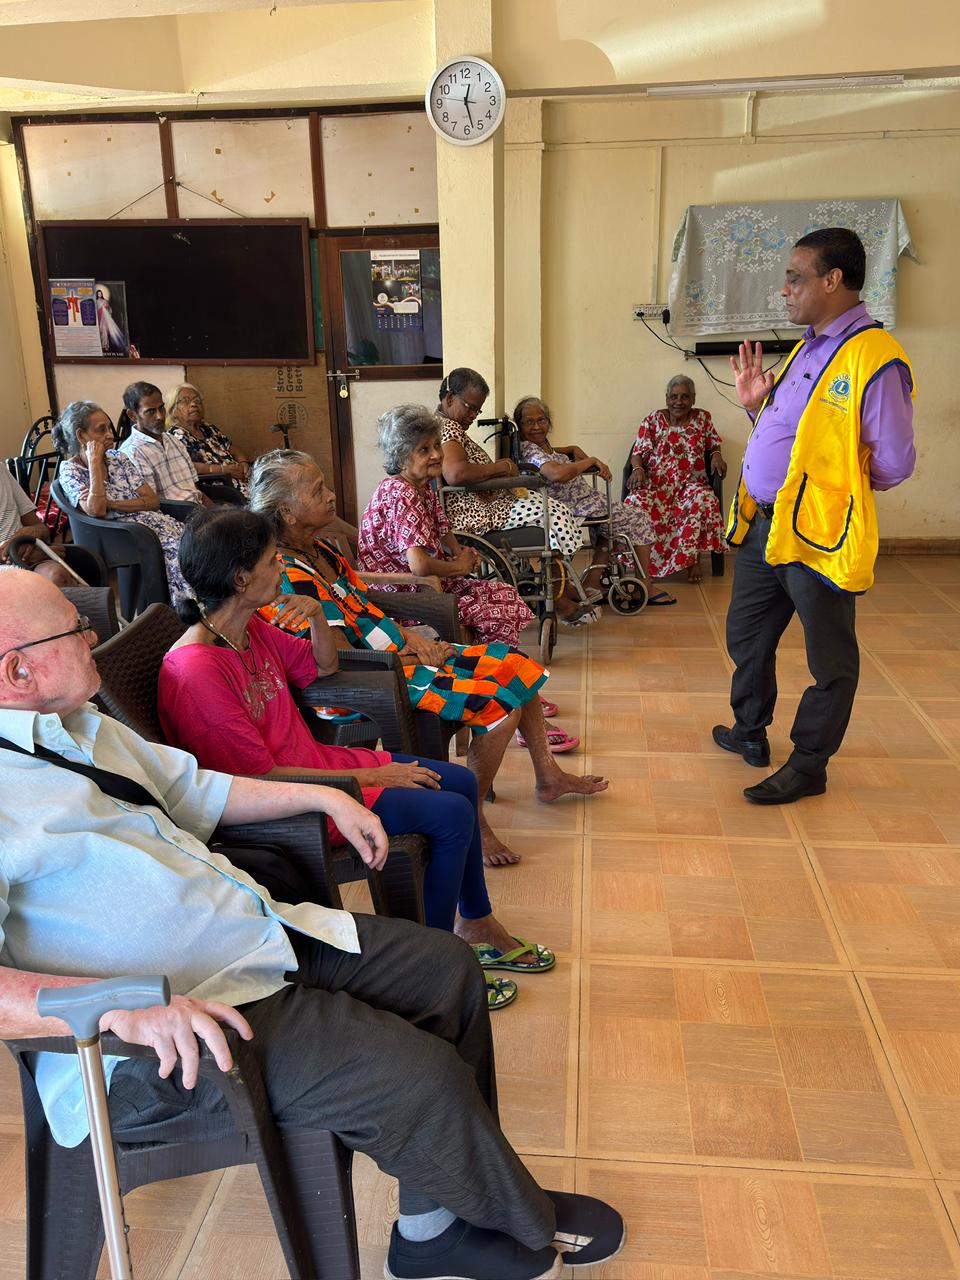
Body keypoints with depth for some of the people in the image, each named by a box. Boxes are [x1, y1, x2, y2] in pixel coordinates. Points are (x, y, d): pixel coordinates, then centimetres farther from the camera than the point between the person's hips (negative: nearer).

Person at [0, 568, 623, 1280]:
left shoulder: (73, 723, 11)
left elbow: (193, 788, 23)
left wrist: (323, 796, 17)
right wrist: (126, 1004, -39)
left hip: (262, 933, 10)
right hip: (159, 1048, -10)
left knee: (446, 966, 8)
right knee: (422, 1076, -18)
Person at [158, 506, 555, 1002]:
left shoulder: (249, 628, 1)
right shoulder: (195, 673, -27)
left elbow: (323, 666, 17)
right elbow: (264, 778, -24)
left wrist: (317, 616, -5)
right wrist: (369, 777, -18)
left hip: (315, 760, 10)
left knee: (461, 782, 10)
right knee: (451, 814, -14)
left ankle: (478, 927, 26)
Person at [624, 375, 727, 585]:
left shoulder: (703, 418, 11)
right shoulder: (653, 420, 7)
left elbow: (714, 446, 19)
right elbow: (638, 453, 4)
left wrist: (716, 456, -5)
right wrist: (637, 469, -18)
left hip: (691, 483, 0)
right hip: (655, 484, 0)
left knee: (703, 499, -36)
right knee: (637, 502, -34)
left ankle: (693, 559, -22)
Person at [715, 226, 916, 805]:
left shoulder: (874, 360, -17)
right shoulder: (807, 348, 12)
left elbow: (894, 464, -18)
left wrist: (839, 487, -3)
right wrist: (755, 403, 6)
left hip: (819, 533, -9)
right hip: (763, 524, 9)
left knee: (830, 660, 9)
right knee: (746, 635, 21)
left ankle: (809, 765, 23)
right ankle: (750, 732, 42)